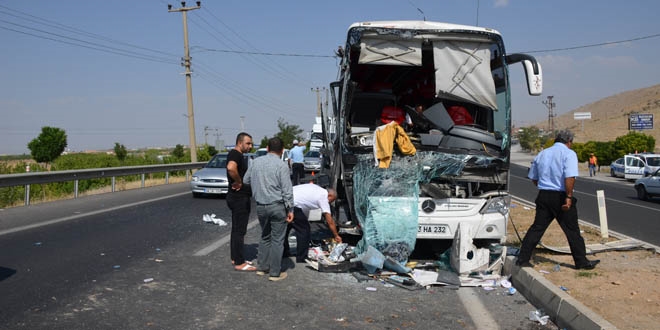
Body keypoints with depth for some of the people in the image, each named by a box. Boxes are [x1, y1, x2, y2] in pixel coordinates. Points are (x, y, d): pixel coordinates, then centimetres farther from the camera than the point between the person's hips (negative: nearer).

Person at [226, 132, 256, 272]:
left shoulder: (239, 155, 17)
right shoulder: (234, 154, -16)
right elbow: (231, 167, -38)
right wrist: (239, 181, -25)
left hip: (240, 197, 11)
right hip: (239, 198, -11)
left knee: (236, 229, 16)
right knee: (239, 230, -6)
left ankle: (235, 258, 26)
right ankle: (239, 263, -1)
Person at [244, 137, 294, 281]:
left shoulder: (256, 162, 3)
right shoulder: (281, 165, -12)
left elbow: (246, 181, 12)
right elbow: (287, 190, -13)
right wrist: (290, 209, -7)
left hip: (260, 206, 5)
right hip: (277, 206, -5)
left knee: (265, 237, 21)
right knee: (277, 240, 3)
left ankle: (261, 267, 26)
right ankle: (275, 272, 8)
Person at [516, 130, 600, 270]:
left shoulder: (542, 154, 13)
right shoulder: (569, 153, -7)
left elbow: (533, 178, 18)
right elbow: (570, 177, -21)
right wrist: (569, 197, -20)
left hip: (543, 195, 5)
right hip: (560, 196, -5)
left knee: (536, 228, 7)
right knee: (572, 230, 6)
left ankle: (522, 259, 4)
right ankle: (581, 261, 16)